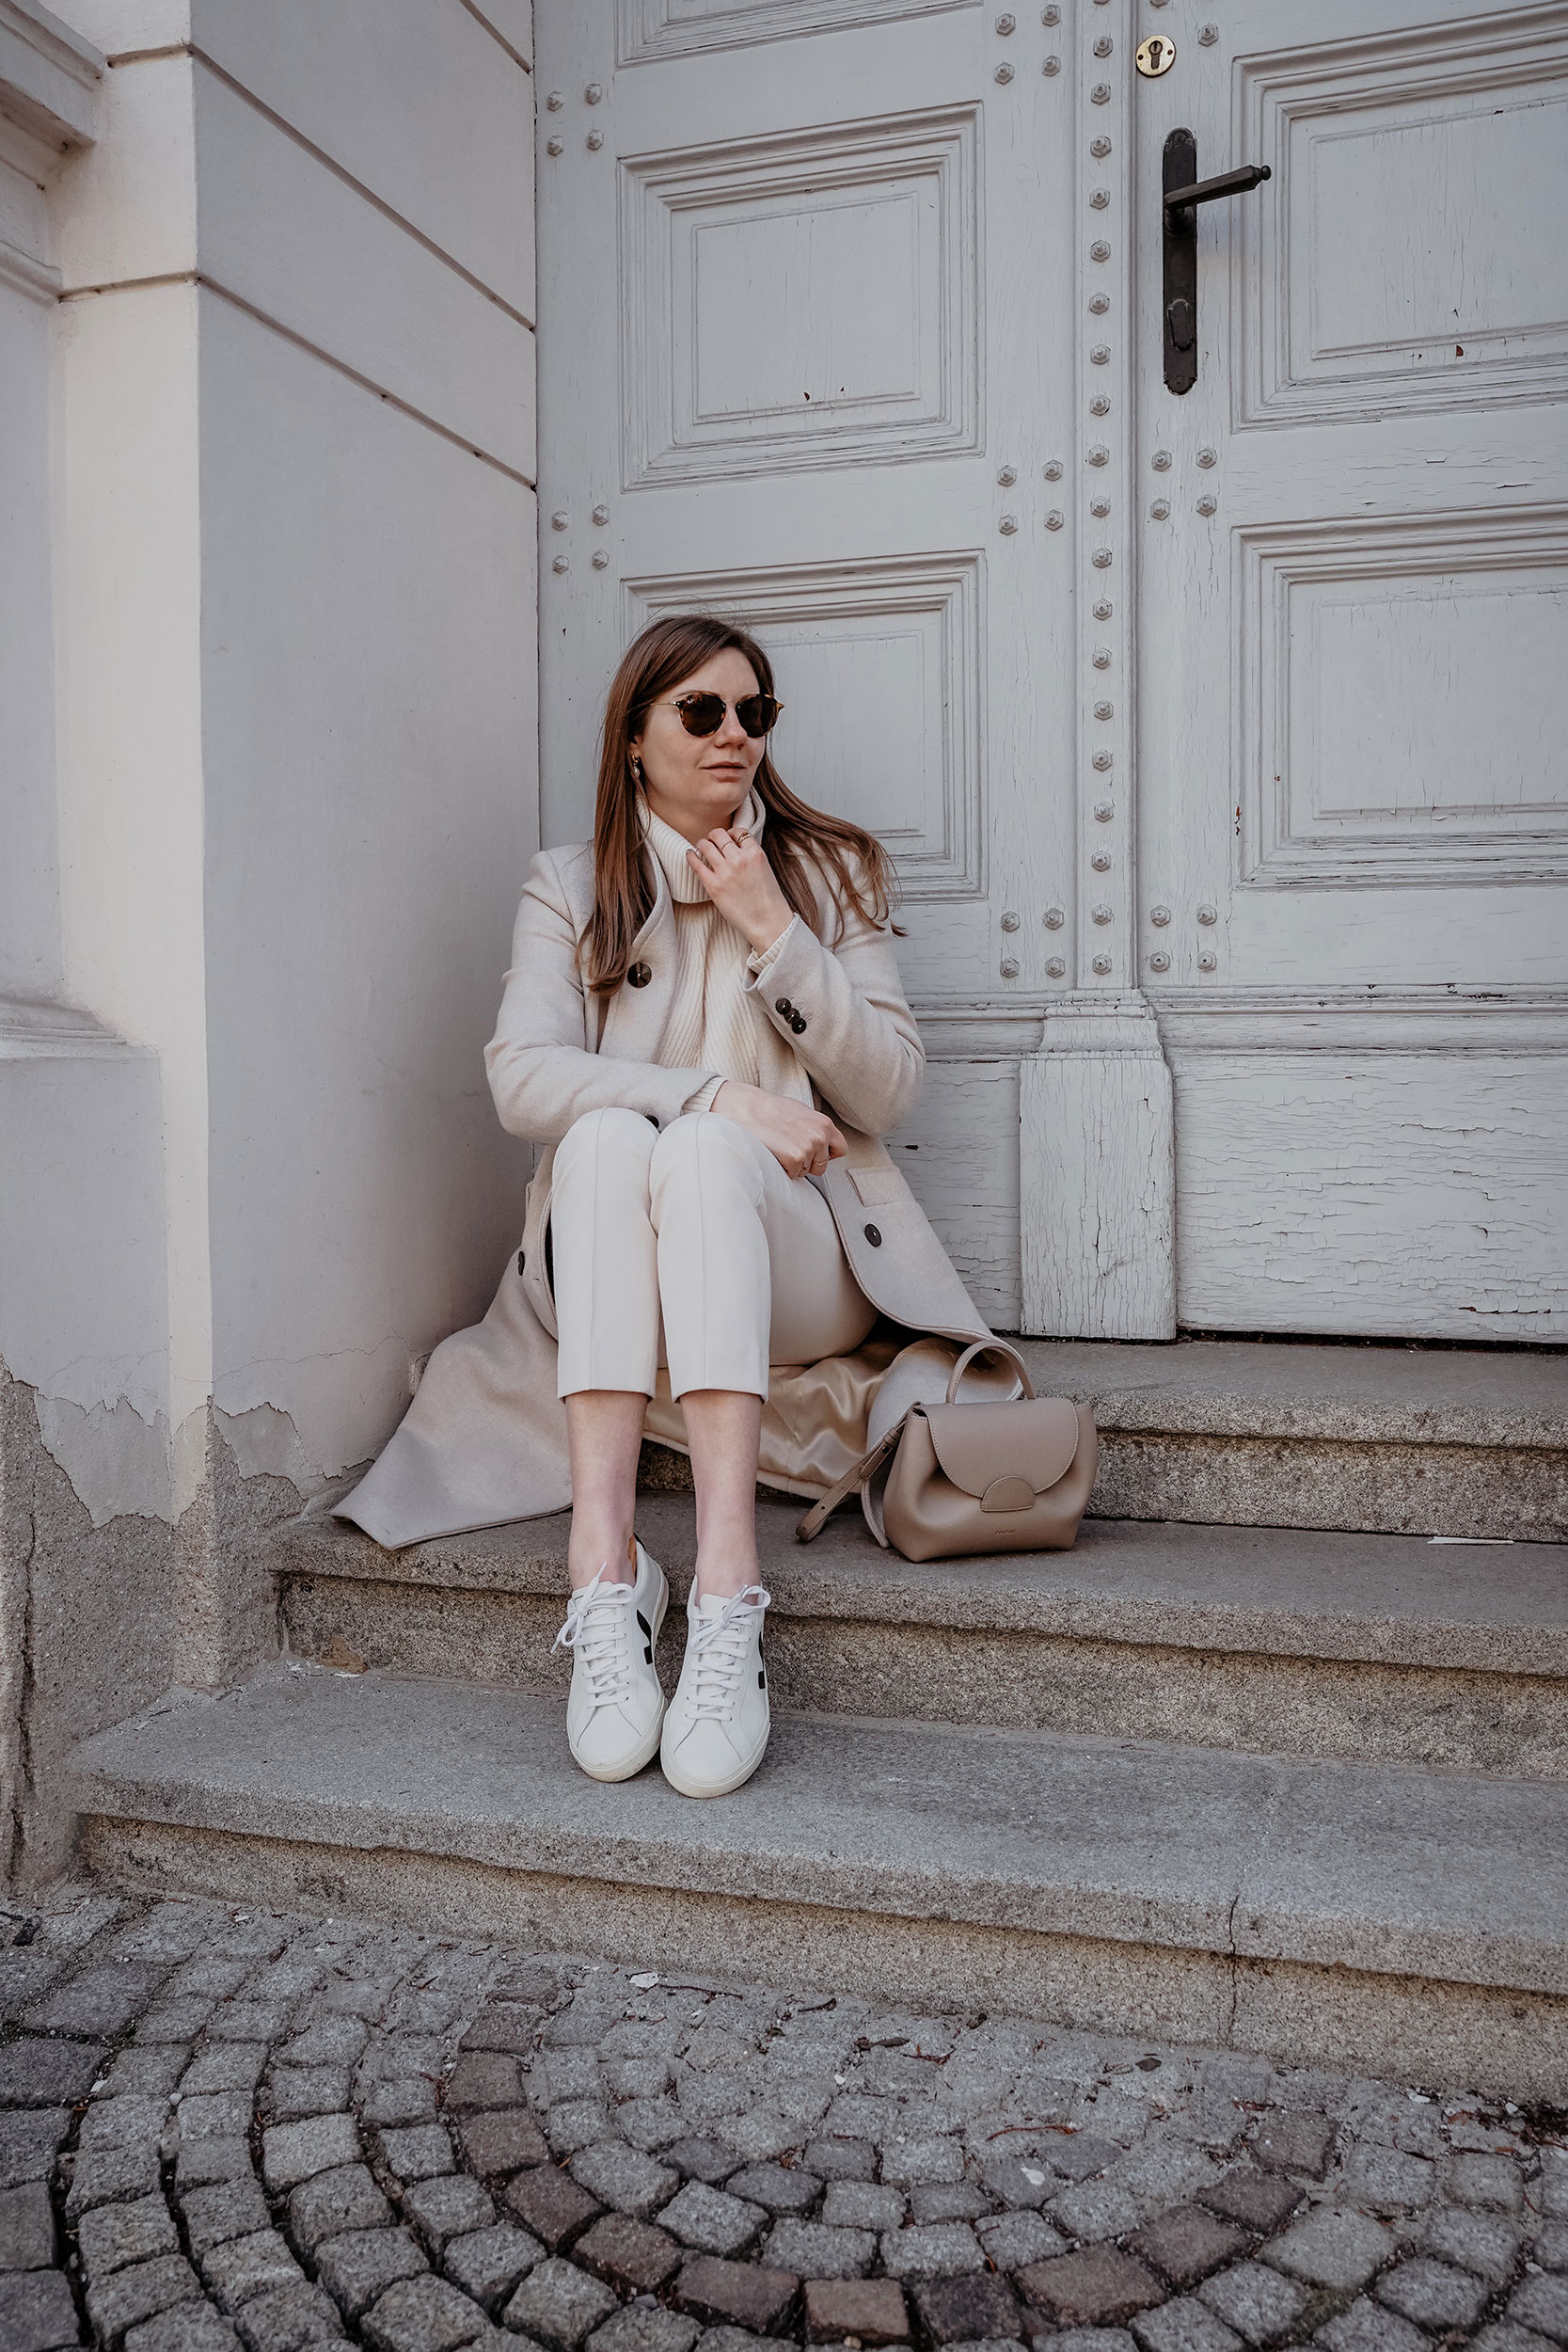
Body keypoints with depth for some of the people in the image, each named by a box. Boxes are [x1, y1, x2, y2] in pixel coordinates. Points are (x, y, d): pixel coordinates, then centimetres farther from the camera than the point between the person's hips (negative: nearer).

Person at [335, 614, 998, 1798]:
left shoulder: (832, 871, 12)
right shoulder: (570, 887, 11)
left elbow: (891, 1092, 2)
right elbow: (521, 1075, -7)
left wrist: (773, 933, -8)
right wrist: (722, 1094, -20)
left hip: (799, 1266, 0)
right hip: (607, 1278, 1)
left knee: (703, 1152, -33)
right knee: (609, 1135, -32)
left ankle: (728, 1595, -46)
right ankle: (605, 1569, -41)